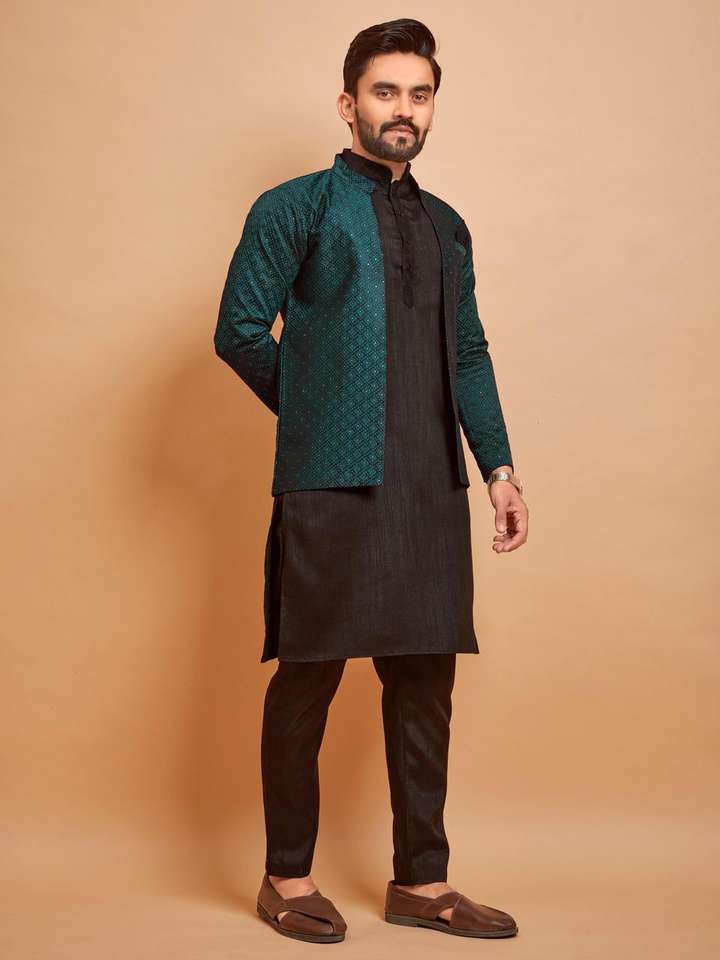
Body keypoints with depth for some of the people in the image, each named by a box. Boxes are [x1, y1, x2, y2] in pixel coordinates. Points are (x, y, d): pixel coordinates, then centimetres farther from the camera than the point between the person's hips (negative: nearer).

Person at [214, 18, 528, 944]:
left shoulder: (446, 226, 20)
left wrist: (499, 465, 11)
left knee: (424, 685, 8)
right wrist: (314, 413, 6)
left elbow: (469, 352, 19)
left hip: (432, 488, 6)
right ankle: (287, 878, 17)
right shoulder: (296, 207, 3)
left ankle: (421, 882, 21)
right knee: (308, 680, 2)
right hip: (331, 486, -5)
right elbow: (240, 330, -2)